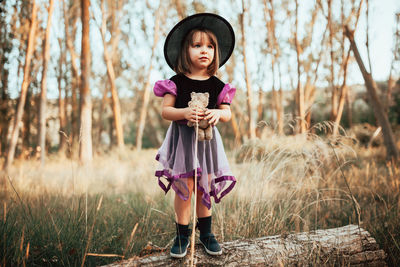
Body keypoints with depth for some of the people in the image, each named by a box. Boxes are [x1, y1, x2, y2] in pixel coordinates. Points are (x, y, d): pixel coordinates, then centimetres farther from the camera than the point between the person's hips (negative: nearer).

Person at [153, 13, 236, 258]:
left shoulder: (216, 85, 2)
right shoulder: (177, 82, -4)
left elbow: (228, 113, 0)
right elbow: (165, 111, -8)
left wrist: (218, 113, -23)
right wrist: (184, 113, -27)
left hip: (206, 139, 2)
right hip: (182, 139, -2)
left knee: (205, 188, 11)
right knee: (184, 189, 0)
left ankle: (206, 232, 30)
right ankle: (182, 235, 18)